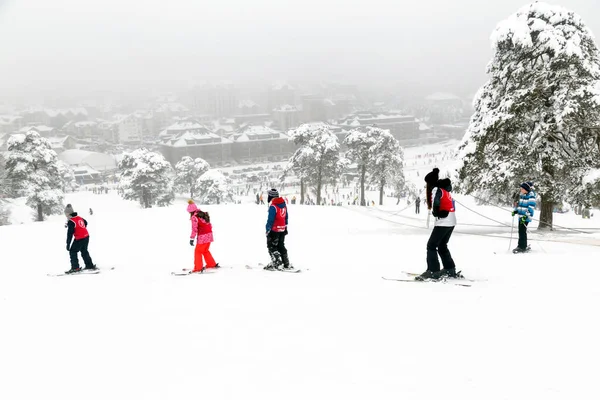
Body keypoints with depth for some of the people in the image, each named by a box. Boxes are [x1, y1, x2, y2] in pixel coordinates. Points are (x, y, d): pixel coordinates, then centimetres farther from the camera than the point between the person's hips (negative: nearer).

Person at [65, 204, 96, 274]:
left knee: (72, 252, 3)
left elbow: (70, 234, -18)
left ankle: (75, 268, 0)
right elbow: (85, 223, 27)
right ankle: (90, 266, 25)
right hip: (86, 236, 8)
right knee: (84, 251, 21)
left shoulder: (71, 222, -17)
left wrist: (68, 244, -15)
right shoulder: (79, 218, 7)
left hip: (79, 239, -8)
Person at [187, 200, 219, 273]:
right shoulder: (204, 214, 11)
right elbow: (210, 225, 18)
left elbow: (194, 229, -19)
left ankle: (198, 268, 0)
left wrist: (192, 239, -18)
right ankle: (212, 264, 29)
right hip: (209, 235, 8)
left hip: (202, 237, -8)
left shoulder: (194, 217, -13)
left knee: (198, 251, 2)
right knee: (205, 250, 24)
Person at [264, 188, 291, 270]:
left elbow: (270, 219, -19)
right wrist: (285, 227, 22)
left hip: (274, 230, -8)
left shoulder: (273, 206, -18)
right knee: (281, 246, 17)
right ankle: (286, 264, 18)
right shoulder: (283, 204, 7)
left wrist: (268, 229, -12)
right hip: (282, 230, 8)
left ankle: (277, 264, -5)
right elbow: (286, 217, 15)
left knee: (272, 246, 2)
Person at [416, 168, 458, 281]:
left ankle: (433, 272, -8)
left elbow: (435, 203, -26)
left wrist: (436, 213, -9)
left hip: (443, 222, -9)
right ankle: (450, 270, 23)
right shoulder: (444, 189, 16)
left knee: (431, 245, -4)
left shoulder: (436, 189, -13)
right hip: (451, 222, 9)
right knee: (442, 246, 20)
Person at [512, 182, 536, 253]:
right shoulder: (522, 195, 13)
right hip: (521, 216, 9)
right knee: (521, 231, 12)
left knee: (522, 231, -10)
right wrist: (515, 211, 14)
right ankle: (524, 246, 20)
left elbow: (531, 207, -19)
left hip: (526, 217, -9)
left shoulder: (531, 196, -13)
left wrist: (526, 216, -25)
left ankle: (522, 247, -6)